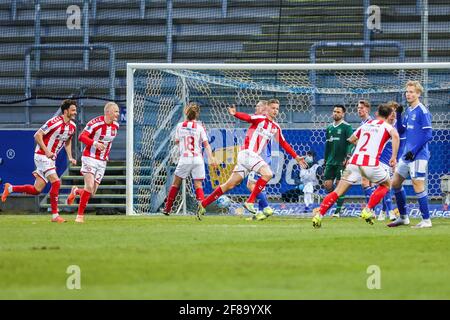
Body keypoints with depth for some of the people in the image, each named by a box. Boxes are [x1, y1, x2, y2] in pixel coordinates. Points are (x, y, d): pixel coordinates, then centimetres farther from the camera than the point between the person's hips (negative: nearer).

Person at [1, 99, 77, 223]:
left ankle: (10, 188, 26)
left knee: (36, 190, 6)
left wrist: (70, 157, 10)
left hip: (51, 158, 8)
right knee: (56, 182, -18)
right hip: (42, 156, -8)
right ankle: (55, 215, -13)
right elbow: (37, 135, -17)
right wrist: (46, 151, -23)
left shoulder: (72, 126, 6)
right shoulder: (55, 122, -19)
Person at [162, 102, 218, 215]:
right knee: (198, 185, 1)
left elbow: (177, 141, 16)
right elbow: (206, 144, -8)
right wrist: (211, 158, -9)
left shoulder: (180, 126, 2)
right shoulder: (200, 127, -3)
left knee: (176, 184, 14)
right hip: (198, 159, -1)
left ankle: (167, 209, 21)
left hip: (184, 159, 1)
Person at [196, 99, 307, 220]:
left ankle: (203, 204, 11)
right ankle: (250, 201, -17)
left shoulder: (276, 128, 17)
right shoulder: (260, 119, -5)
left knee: (230, 185, 6)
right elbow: (247, 117, -24)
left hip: (254, 156, 7)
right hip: (247, 153, -7)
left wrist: (296, 157, 26)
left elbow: (284, 144, 27)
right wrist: (235, 113, -45)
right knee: (267, 173, -23)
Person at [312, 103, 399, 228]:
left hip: (354, 162, 4)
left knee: (338, 192, 3)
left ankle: (319, 214, -13)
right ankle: (367, 210, 9)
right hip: (371, 163, -4)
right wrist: (394, 157, -12)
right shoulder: (387, 126, 9)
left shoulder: (366, 124, 23)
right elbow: (395, 136, -14)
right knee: (386, 185, 23)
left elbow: (351, 140, 35)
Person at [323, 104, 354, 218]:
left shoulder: (346, 127, -4)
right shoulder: (329, 128, 15)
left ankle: (338, 210, -1)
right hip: (330, 162, 6)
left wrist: (348, 156, -23)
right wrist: (325, 160, 20)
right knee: (327, 185, 1)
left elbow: (351, 143, -11)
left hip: (341, 162, -6)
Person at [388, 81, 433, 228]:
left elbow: (428, 135, -17)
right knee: (395, 183, 13)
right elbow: (401, 131, 18)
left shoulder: (422, 111, -13)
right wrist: (398, 116, 4)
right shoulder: (408, 111, 13)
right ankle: (403, 217, 24)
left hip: (418, 155, -9)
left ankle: (426, 220, -1)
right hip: (407, 155, 9)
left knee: (418, 187, -9)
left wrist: (413, 151, -17)